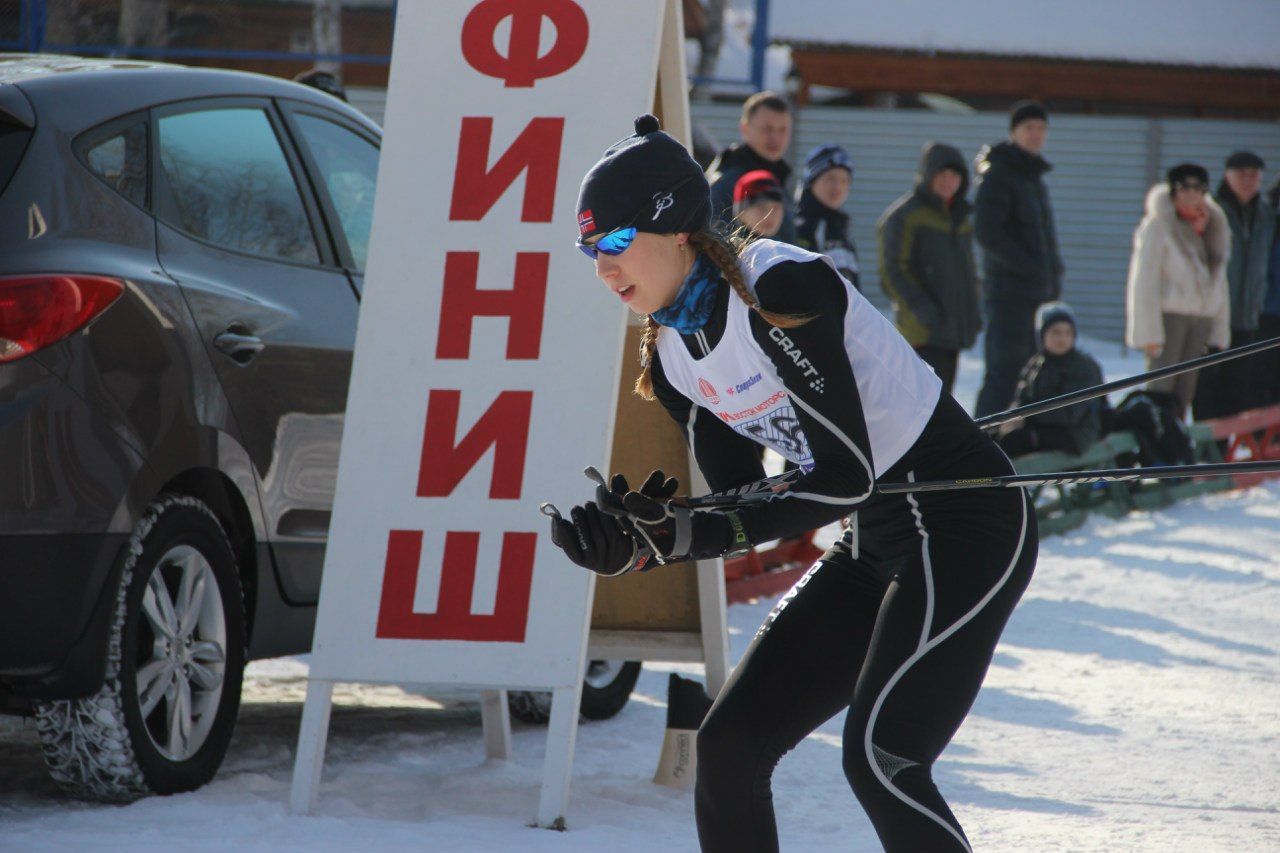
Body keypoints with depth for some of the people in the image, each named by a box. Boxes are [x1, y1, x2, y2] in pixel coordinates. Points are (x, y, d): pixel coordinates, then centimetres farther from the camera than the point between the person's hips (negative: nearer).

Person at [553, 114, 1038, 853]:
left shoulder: (780, 289, -23)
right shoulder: (672, 352, 3)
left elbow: (848, 477, -24)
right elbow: (739, 502, 3)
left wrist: (687, 534, -27)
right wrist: (637, 545, -16)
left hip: (967, 521, -9)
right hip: (874, 545, 9)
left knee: (878, 758, -22)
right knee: (729, 745, 4)